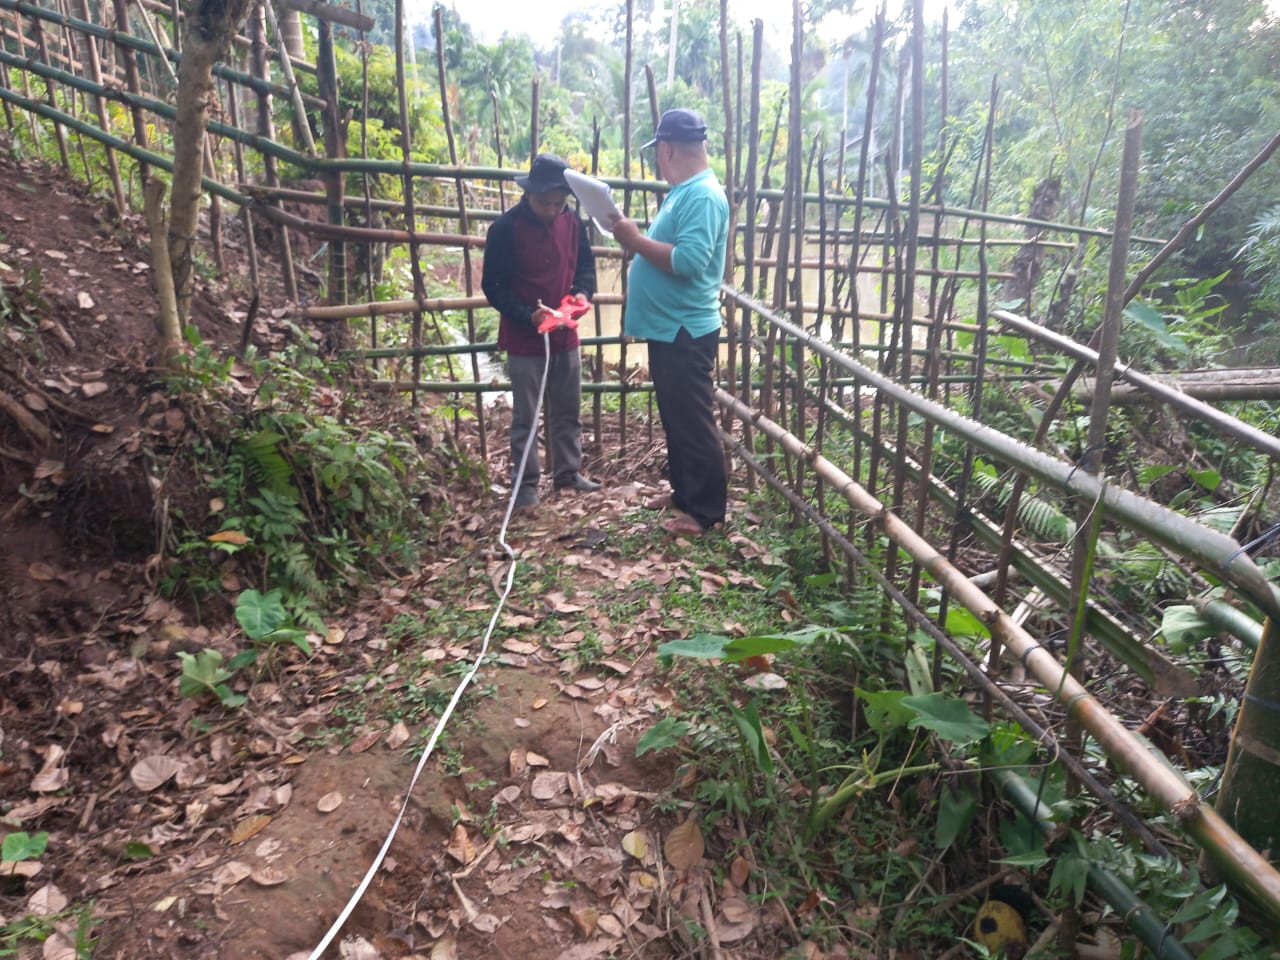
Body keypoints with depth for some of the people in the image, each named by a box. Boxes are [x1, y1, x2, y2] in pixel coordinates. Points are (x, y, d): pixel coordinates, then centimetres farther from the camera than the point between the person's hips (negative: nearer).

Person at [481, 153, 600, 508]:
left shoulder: (573, 222, -1)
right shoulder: (506, 228, -16)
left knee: (568, 411, 15)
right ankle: (525, 483, 15)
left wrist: (582, 293, -11)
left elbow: (586, 265, 11)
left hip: (565, 336, 5)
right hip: (524, 340, -5)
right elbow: (493, 286, -13)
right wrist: (528, 315, -26)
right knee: (525, 417, 3)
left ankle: (568, 472, 30)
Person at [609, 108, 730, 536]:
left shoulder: (703, 196, -17)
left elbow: (688, 261, -28)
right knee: (675, 418, 18)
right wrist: (636, 240, 4)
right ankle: (683, 491, 31)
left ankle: (705, 511, 7)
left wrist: (637, 239, -19)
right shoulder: (684, 192, 16)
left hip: (687, 332, -11)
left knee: (693, 422, -3)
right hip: (668, 328, 11)